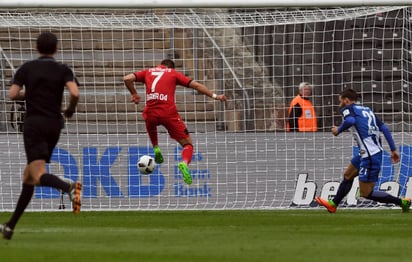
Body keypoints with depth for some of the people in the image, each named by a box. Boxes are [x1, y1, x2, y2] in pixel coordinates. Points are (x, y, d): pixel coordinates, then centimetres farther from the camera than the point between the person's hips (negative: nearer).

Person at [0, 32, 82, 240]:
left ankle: (69, 187, -50)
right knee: (28, 176, 13)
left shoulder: (27, 68, 3)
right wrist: (71, 109, 9)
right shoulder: (63, 70, 4)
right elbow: (75, 93, -11)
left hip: (34, 123, -4)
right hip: (54, 124, 4)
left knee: (39, 175, -17)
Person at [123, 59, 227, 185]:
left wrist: (134, 94, 22)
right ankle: (184, 163, -24)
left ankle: (156, 148, 24)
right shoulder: (174, 73, 16)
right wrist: (214, 96, 15)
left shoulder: (148, 72, 21)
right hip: (169, 113, -2)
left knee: (151, 124, 43)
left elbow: (127, 79, 7)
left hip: (151, 112, 3)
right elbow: (196, 85, 10)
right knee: (187, 144, 6)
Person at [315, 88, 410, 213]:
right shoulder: (367, 110, 18)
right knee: (348, 175, 26)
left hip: (370, 156, -9)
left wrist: (338, 130, -8)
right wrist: (393, 150, 13)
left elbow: (350, 120, -27)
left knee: (366, 193, -3)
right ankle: (333, 204, 41)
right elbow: (384, 128, 12)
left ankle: (402, 202, -3)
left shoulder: (348, 109, -3)